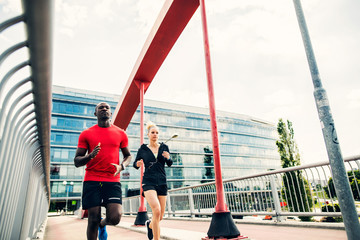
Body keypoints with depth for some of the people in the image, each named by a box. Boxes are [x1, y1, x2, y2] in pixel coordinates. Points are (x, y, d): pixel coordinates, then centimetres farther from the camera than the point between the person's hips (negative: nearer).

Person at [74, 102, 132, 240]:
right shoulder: (86, 134, 6)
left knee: (115, 218, -10)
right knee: (93, 220, 1)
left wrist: (121, 166, -3)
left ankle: (102, 224, 27)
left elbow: (128, 155, 19)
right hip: (92, 181, 0)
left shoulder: (120, 134, 8)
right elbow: (77, 161, 6)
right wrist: (90, 156, -16)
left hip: (113, 181, 1)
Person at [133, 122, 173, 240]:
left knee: (160, 216, 10)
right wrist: (138, 164, -12)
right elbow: (135, 164, 11)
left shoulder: (164, 147, 7)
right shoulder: (143, 149, 2)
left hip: (162, 183, 3)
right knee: (156, 210, -23)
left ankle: (150, 224, 45)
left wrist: (168, 158, -13)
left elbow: (169, 164, 8)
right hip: (149, 182, -3)